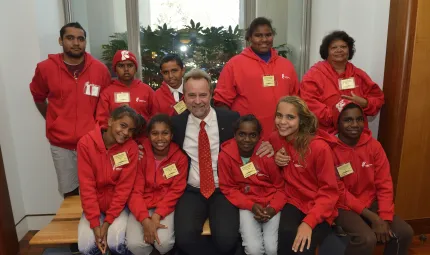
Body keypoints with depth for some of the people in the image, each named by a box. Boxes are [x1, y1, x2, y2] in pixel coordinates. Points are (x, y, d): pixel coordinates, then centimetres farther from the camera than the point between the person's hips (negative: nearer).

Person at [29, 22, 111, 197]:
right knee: (69, 191, 13)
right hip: (61, 143, 1)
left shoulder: (100, 69, -4)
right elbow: (38, 97, 13)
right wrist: (53, 122, 10)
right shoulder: (45, 68, -4)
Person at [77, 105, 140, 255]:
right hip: (94, 205, 1)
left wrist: (107, 222, -17)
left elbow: (124, 187, -13)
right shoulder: (86, 143, -14)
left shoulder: (131, 147, -15)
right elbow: (86, 185, -14)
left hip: (119, 205, -1)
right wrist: (95, 223, -17)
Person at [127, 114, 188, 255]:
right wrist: (145, 220, -23)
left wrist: (156, 216, -18)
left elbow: (175, 191, -6)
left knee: (164, 242, -23)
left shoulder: (180, 157, -7)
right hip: (142, 205, 1)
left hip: (166, 207, 0)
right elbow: (135, 191, -9)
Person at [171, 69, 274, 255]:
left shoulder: (231, 119, -3)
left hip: (223, 191, -1)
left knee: (226, 239, -23)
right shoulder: (176, 123, 2)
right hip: (191, 192, 1)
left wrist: (266, 146, -11)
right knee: (184, 237, -23)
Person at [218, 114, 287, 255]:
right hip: (246, 204, 0)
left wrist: (273, 208, -17)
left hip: (270, 203, 0)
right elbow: (228, 188, -4)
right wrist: (251, 205, -14)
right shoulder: (225, 155, -13)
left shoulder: (267, 154, -14)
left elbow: (280, 187, -2)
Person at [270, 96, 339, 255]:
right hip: (294, 202, 3)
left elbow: (329, 192, -13)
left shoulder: (319, 147, -18)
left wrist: (309, 222, -25)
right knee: (287, 234, -28)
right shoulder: (275, 138, -4)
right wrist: (275, 159, -8)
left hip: (319, 210, -3)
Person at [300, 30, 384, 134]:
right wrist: (333, 116, -20)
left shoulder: (359, 74, 12)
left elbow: (378, 98, 14)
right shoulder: (315, 74, -4)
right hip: (324, 135, -4)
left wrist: (363, 103, -8)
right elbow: (308, 103, -14)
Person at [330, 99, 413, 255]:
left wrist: (385, 218, -12)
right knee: (367, 239, -27)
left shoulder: (374, 145, -2)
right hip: (344, 206, -5)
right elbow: (339, 192, -15)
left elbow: (384, 184, -1)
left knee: (405, 232, -11)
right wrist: (371, 217, -17)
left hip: (371, 202, 5)